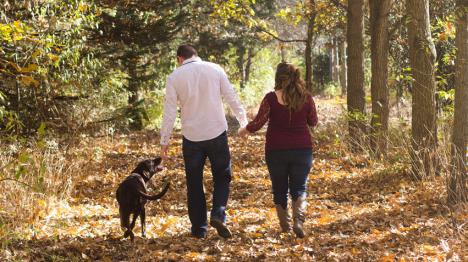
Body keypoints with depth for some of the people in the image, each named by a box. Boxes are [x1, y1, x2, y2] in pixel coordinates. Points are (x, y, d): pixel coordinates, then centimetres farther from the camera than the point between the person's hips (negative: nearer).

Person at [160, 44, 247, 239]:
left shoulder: (174, 77, 0)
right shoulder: (215, 69, 1)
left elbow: (169, 111, -1)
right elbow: (232, 98, 2)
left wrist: (164, 140, 5)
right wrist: (244, 122, 14)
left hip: (192, 137, 0)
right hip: (217, 133, 0)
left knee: (194, 183, 11)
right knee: (222, 176, 14)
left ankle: (199, 227, 13)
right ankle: (218, 214, -7)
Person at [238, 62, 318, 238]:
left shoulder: (271, 98, -11)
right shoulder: (306, 98, -3)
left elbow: (258, 123, -11)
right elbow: (313, 122, 9)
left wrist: (244, 130, 8)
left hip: (276, 151, -1)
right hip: (302, 149, 1)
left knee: (279, 189, 14)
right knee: (299, 188, 6)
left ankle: (285, 225, 19)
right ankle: (298, 220, -17)